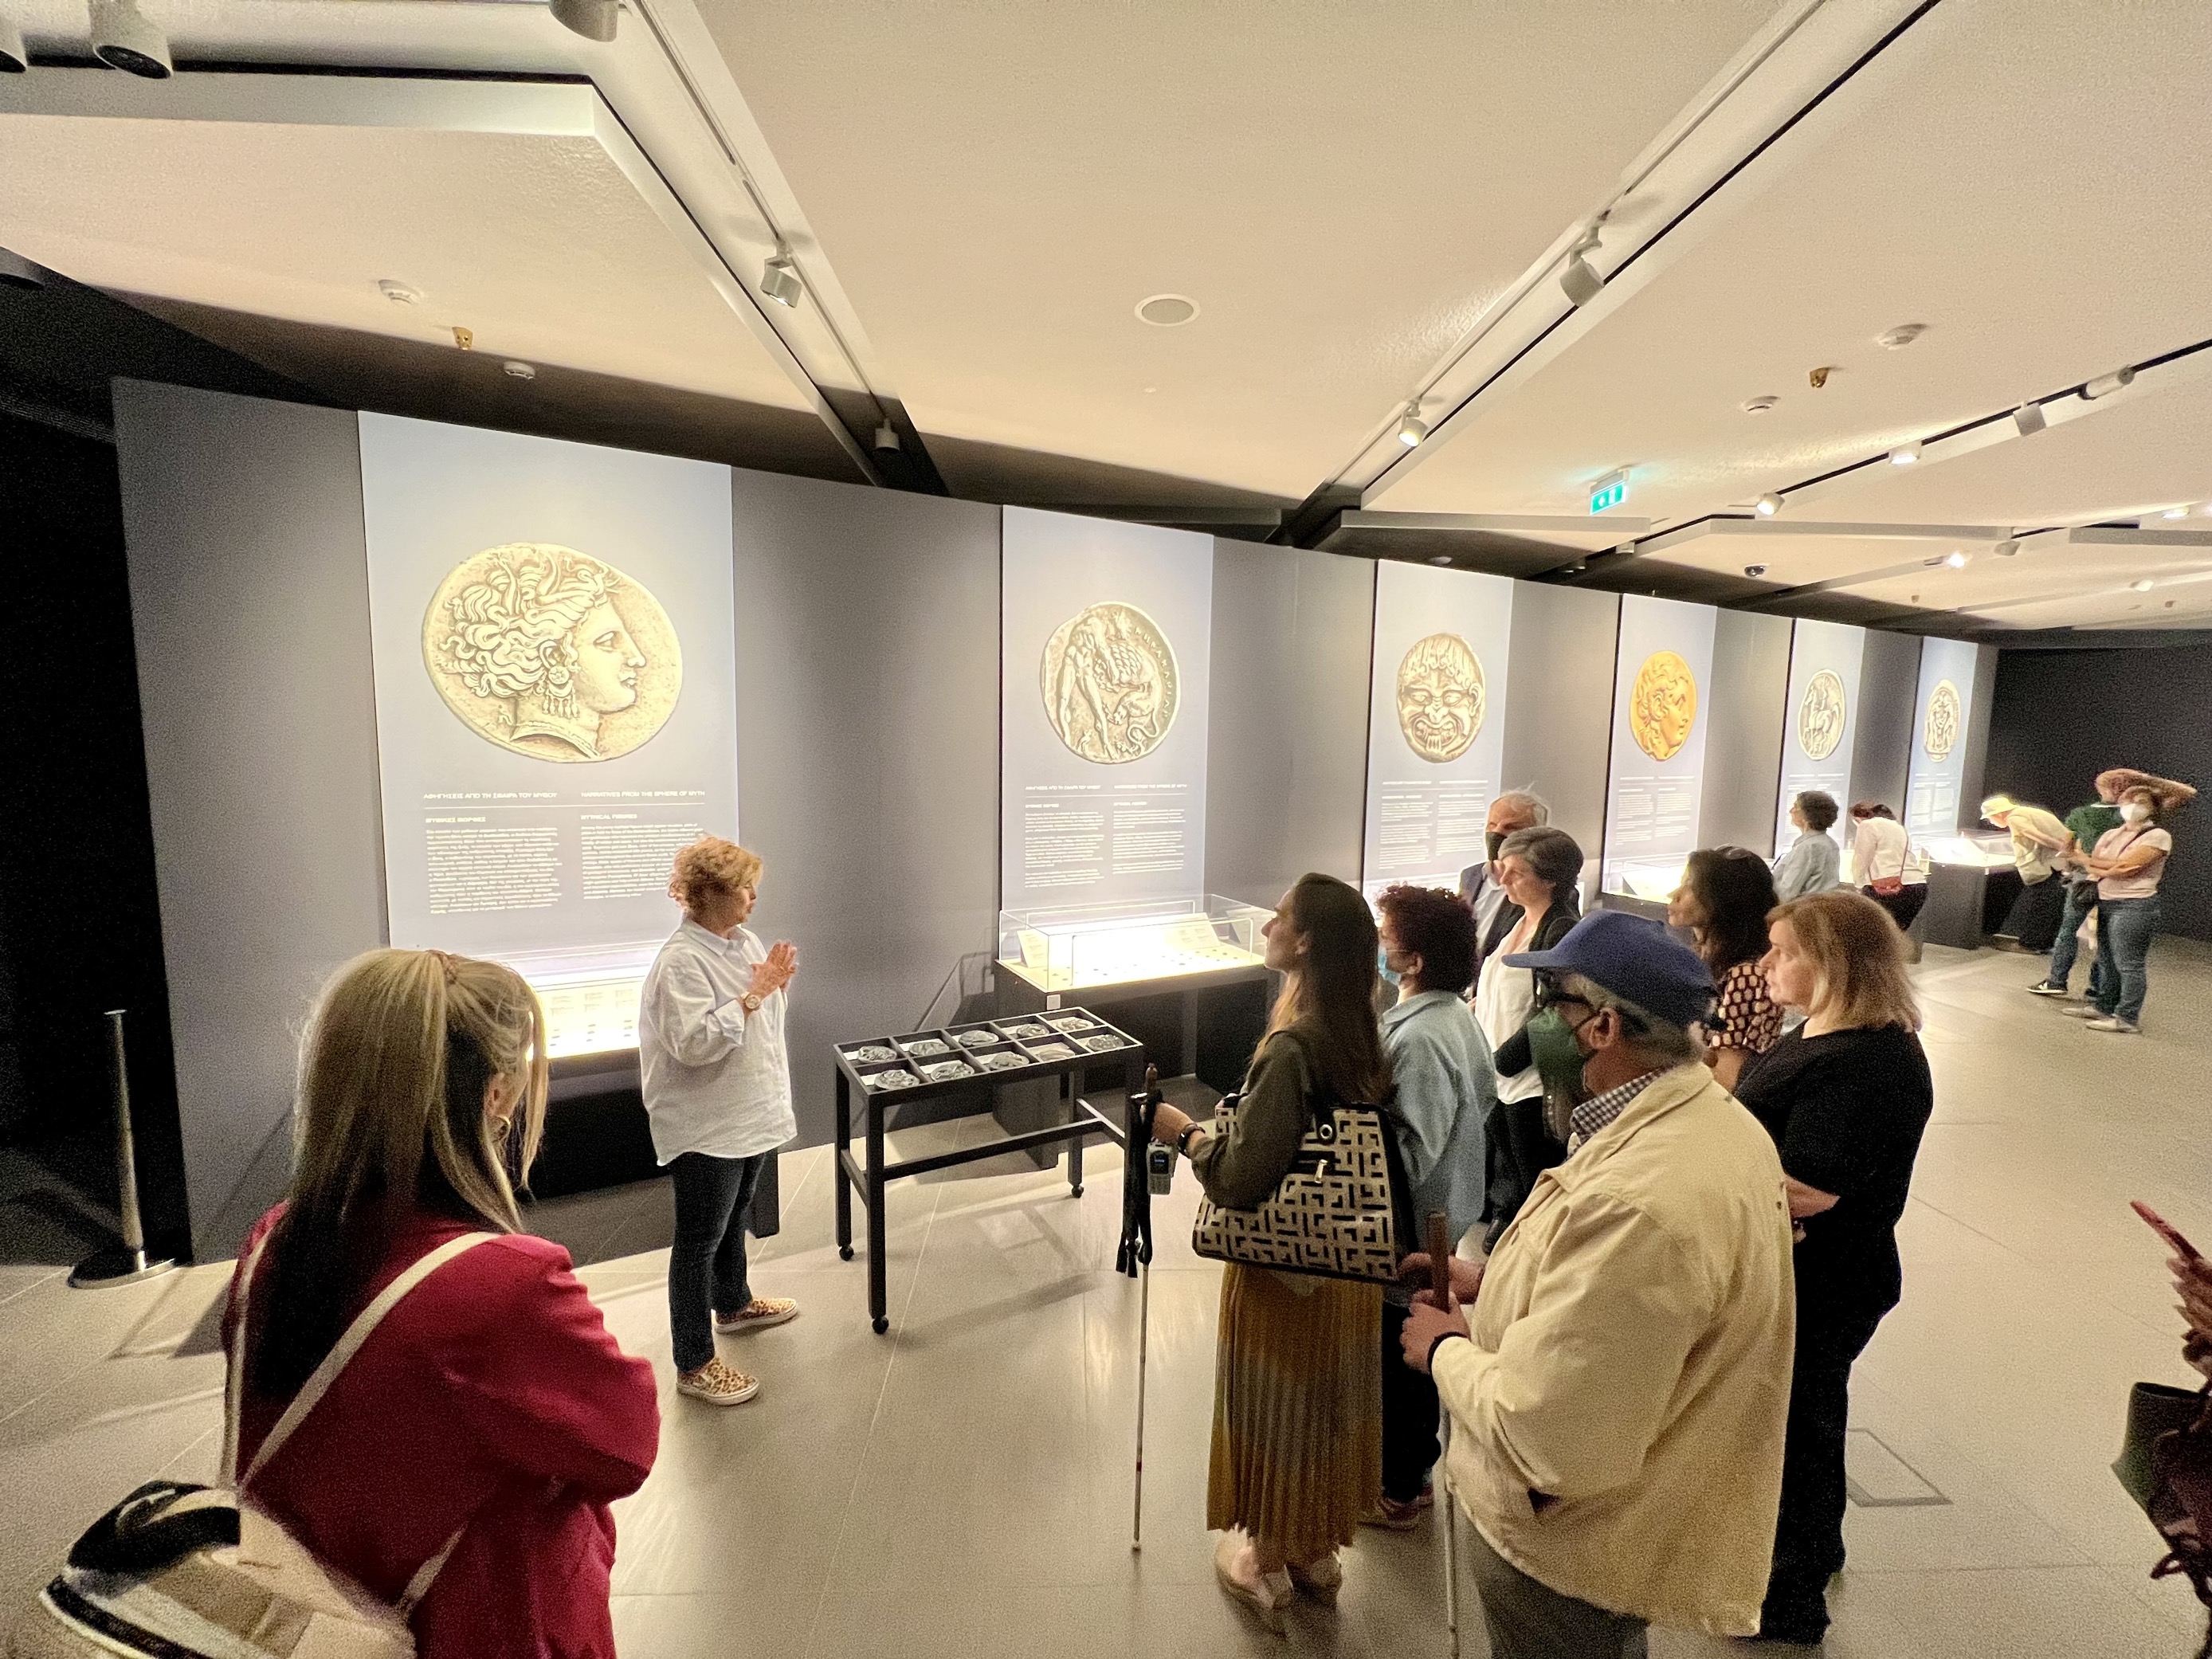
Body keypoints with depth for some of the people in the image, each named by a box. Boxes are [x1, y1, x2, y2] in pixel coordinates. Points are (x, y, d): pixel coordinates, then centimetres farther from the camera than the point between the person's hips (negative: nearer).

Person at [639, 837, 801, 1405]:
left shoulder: (744, 940, 2)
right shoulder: (682, 960, -24)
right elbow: (693, 1043, -29)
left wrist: (775, 983, -6)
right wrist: (754, 993, -31)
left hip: (749, 1115, 9)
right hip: (705, 1127, -8)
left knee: (735, 1218, 27)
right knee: (700, 1240, 6)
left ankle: (733, 1304, 49)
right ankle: (694, 1365, 21)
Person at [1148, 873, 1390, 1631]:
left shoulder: (1290, 1047, -30)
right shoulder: (1362, 1036, -5)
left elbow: (1241, 1180, -29)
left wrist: (1184, 1130, -13)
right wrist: (1226, 1126, 10)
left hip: (1284, 1268, -7)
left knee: (1275, 1411, 17)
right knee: (1330, 1406, 25)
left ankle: (1267, 1568, 41)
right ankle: (1320, 1552, 49)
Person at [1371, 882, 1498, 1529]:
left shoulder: (1417, 1039, -31)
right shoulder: (1458, 1013, -2)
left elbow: (1411, 1157, -31)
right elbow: (1485, 1093, 11)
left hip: (1412, 1230, -9)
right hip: (1445, 1215, 9)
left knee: (1397, 1358, 12)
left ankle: (1398, 1492, 33)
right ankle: (1413, 1469, 45)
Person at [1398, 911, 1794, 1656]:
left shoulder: (1636, 1202, -39)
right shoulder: (1712, 1119, -6)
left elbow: (1542, 1437, -34)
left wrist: (1444, 1349, -17)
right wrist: (1496, 1282, 2)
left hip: (1574, 1549, -8)